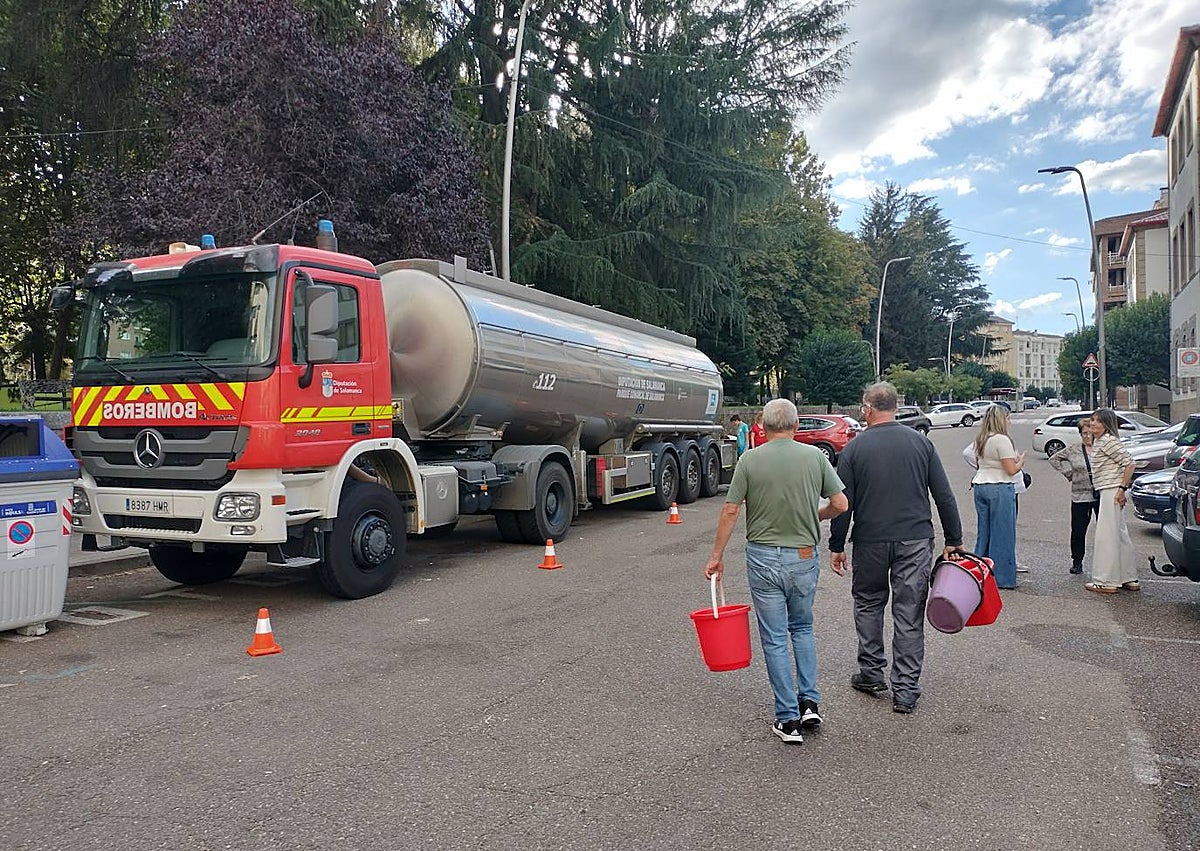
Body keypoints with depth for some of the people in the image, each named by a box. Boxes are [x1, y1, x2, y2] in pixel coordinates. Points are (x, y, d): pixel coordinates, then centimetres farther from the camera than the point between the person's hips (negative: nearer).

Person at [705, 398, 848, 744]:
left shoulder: (749, 460, -7)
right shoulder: (814, 456, -3)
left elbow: (730, 511, -8)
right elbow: (840, 504, -2)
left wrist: (717, 556, 1)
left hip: (762, 557, -2)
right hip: (804, 557, 2)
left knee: (774, 638, 7)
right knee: (802, 628, 23)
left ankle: (788, 719, 10)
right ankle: (809, 701, 16)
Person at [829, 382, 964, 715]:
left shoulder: (854, 448, -4)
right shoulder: (921, 442, 2)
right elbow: (945, 496, 3)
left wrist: (837, 546, 4)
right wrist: (953, 540, 10)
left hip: (870, 541, -1)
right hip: (916, 540, 1)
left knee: (868, 603, 19)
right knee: (909, 613, 6)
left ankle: (871, 672, 24)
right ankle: (905, 690, 9)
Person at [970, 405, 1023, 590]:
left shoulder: (980, 440, 11)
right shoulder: (1002, 440, -13)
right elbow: (1011, 470, -14)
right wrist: (1021, 461, 6)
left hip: (980, 486, 8)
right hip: (999, 488, -8)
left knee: (983, 532, 13)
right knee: (1002, 533, 0)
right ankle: (1002, 578, 5)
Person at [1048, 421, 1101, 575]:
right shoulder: (1073, 451, 5)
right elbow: (1054, 459, 15)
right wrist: (1068, 472, 6)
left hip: (1102, 496, -1)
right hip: (1080, 496, 1)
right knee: (1078, 531, 3)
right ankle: (1077, 562, 15)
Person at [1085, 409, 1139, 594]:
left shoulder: (1108, 441, -14)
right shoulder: (1097, 442, 15)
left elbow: (1129, 463, -19)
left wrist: (1122, 488, -18)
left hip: (1112, 492, -10)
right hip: (1105, 491, 10)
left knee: (1106, 536, -6)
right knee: (1120, 535, 14)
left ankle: (1107, 582, -2)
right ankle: (1130, 579, 22)